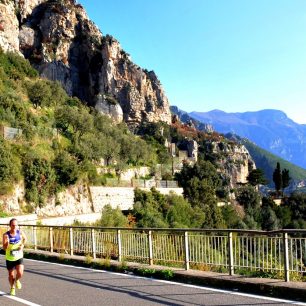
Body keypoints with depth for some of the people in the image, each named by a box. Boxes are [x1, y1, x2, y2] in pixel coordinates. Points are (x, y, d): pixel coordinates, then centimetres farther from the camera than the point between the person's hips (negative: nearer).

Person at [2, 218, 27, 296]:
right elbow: (4, 248, -21)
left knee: (20, 273, -15)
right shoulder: (6, 235, -18)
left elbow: (25, 239, 12)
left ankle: (17, 280, 22)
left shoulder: (20, 232, -10)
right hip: (9, 258, -1)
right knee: (11, 275, 10)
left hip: (19, 257, 1)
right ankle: (12, 288, 38)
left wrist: (22, 245, -4)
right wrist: (7, 243, -41)